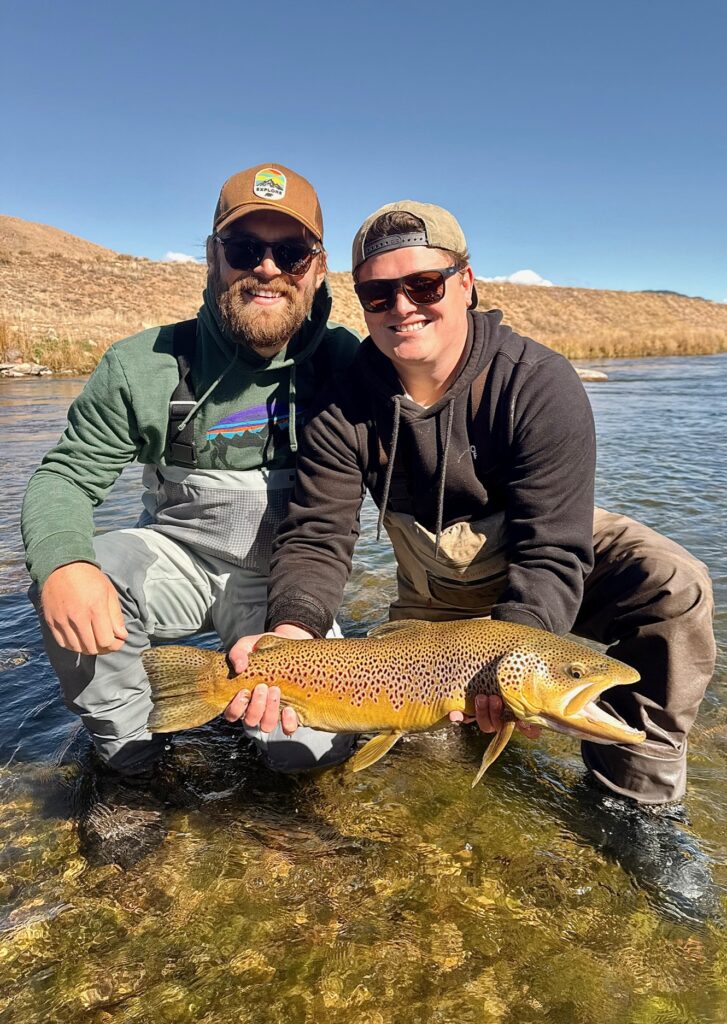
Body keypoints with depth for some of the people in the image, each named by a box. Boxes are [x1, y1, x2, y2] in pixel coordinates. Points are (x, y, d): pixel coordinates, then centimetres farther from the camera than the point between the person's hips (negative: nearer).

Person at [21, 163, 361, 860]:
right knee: (69, 580, -30)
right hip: (179, 559, 1)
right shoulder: (144, 366, -11)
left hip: (285, 582, 0)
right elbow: (65, 476, -9)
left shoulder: (344, 363, -10)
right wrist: (63, 562, -33)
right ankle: (127, 751, -1)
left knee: (313, 746, -15)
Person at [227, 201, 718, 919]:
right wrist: (292, 632, -42)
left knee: (673, 586, -30)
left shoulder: (541, 385, -26)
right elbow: (315, 537, -22)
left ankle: (637, 796, -11)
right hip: (436, 598, 3)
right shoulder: (344, 406, -16)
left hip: (552, 571, -2)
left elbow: (551, 553, -30)